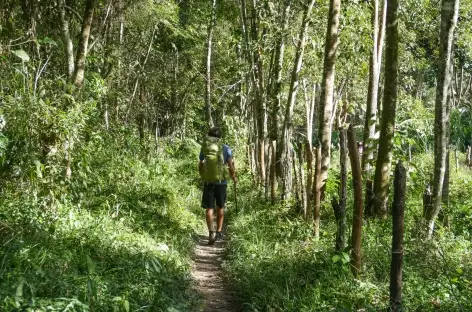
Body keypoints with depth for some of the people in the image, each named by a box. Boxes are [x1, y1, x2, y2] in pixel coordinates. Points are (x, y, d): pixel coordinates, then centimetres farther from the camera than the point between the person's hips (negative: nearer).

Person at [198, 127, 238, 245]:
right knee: (220, 208, 16)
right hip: (221, 182, 0)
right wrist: (234, 177, 10)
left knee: (209, 209, 2)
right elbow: (231, 166, -8)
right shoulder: (225, 148, -5)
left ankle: (211, 233, -15)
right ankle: (218, 232, 23)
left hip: (208, 182, 0)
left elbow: (200, 166, 10)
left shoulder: (204, 148, 1)